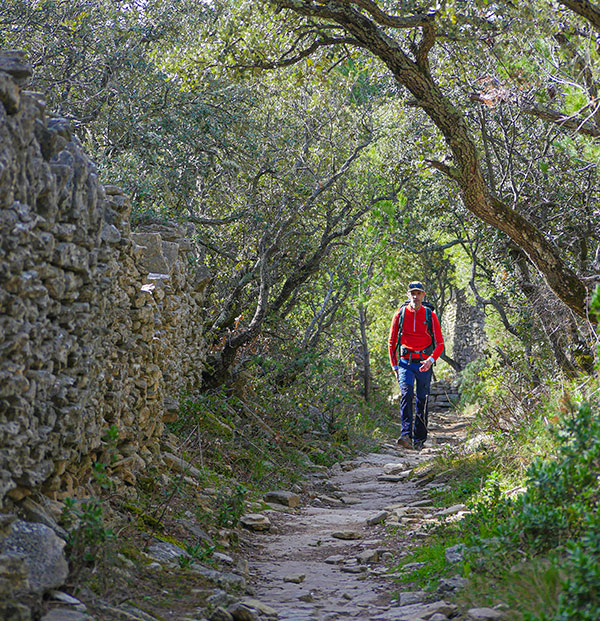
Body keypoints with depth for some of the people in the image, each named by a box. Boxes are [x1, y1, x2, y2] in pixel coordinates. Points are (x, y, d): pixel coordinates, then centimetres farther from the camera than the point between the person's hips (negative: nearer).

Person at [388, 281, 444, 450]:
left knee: (422, 401, 5)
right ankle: (406, 435, -30)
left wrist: (431, 360, -17)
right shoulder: (400, 314, 4)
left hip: (424, 364, 1)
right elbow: (391, 343, 11)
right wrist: (394, 366, 6)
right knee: (406, 394, -21)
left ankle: (419, 439, 15)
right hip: (405, 362, -1)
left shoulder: (430, 315, 2)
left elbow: (440, 343, 1)